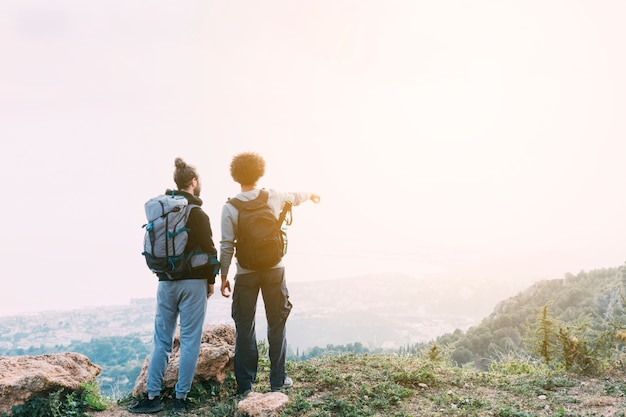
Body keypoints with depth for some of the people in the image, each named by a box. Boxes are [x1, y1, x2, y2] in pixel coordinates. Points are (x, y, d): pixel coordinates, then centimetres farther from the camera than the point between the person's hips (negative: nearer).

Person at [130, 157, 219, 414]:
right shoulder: (197, 214, -9)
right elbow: (209, 250, -11)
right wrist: (211, 280, 0)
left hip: (166, 282, 6)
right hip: (193, 282, -5)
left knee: (161, 340, 10)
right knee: (189, 341, 0)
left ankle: (153, 397, 10)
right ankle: (180, 398, 3)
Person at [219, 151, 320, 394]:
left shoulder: (230, 208, -8)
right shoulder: (273, 198, -2)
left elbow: (227, 246, -8)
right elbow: (295, 197, 20)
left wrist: (223, 276, 2)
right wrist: (309, 195, 42)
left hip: (245, 274, -1)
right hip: (274, 270, 1)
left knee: (244, 328, 8)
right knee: (276, 325, 12)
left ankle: (245, 385, 14)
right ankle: (278, 380, 19)